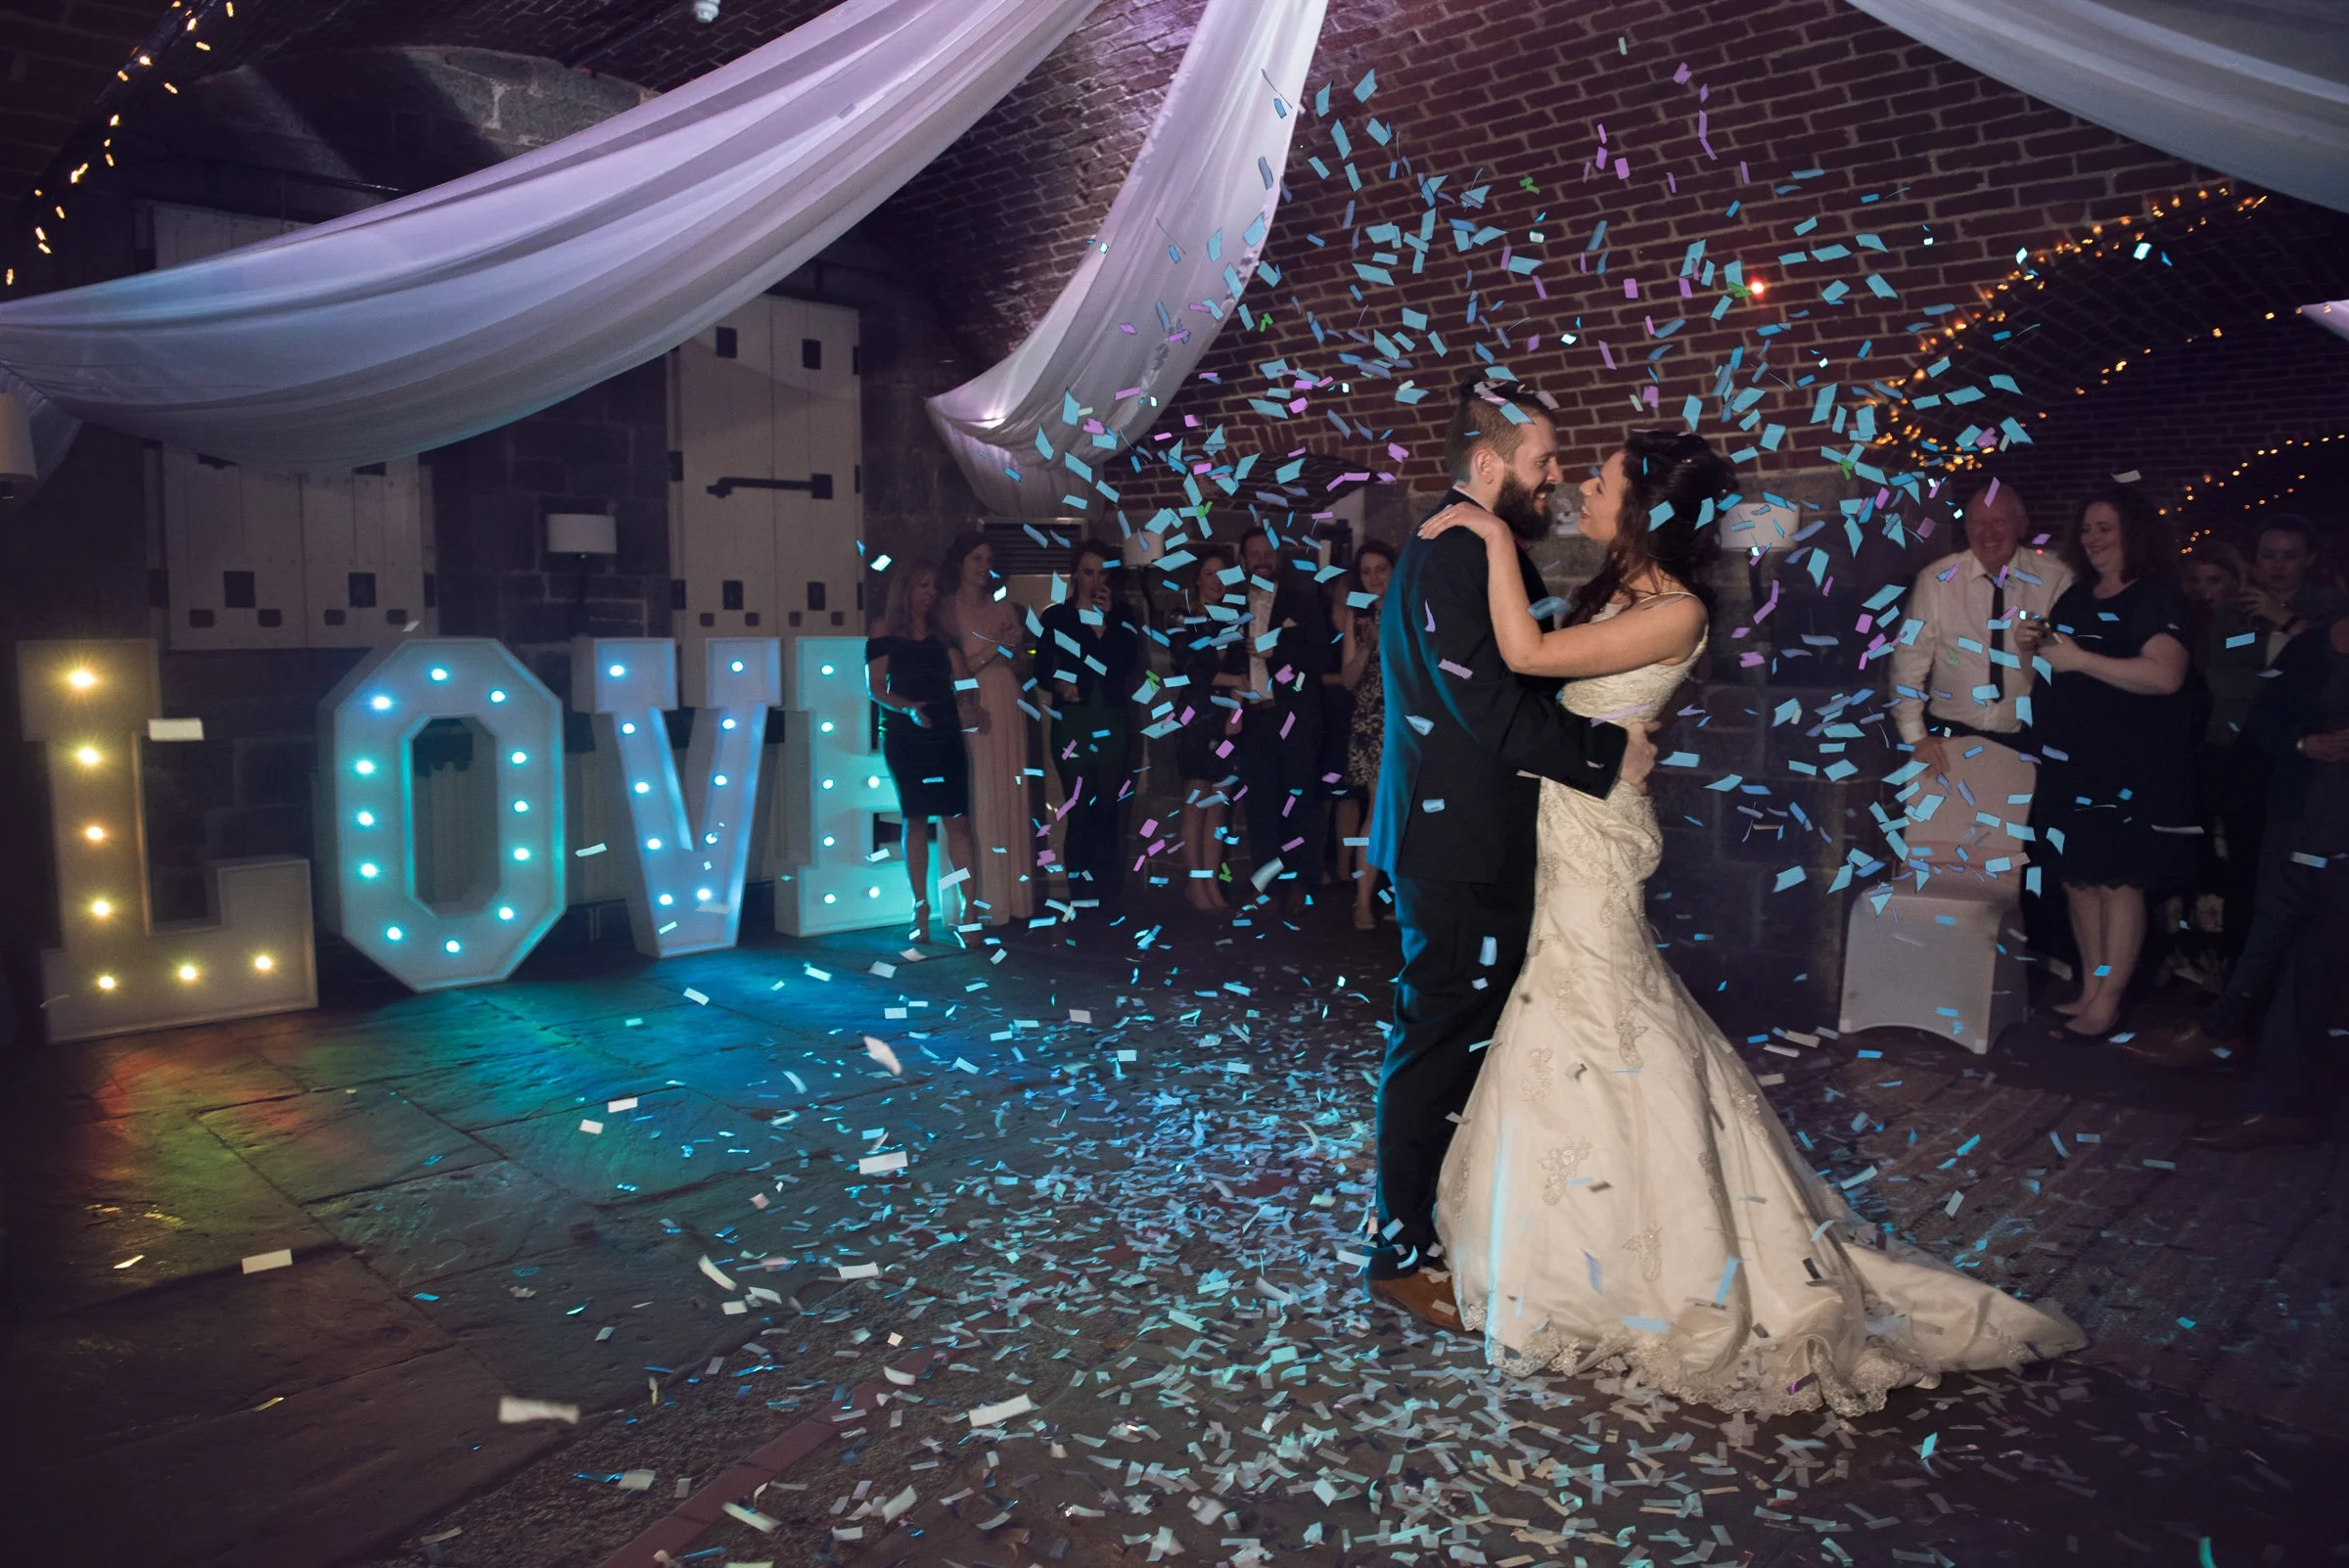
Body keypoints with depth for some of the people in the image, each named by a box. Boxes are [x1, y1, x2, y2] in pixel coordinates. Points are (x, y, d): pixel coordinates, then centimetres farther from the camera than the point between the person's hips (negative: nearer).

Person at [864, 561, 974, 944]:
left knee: (958, 819, -4)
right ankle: (920, 906, 9)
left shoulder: (943, 631, 12)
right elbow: (876, 687, -3)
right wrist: (908, 708, -20)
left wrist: (966, 707, -16)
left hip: (946, 734, 2)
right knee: (915, 821, 2)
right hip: (904, 736, -2)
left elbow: (960, 677, 4)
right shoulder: (885, 629, 4)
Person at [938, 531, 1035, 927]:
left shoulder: (1003, 608, 14)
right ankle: (983, 900, -2)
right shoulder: (947, 611, 0)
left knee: (1011, 798, 4)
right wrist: (988, 653, -13)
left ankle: (1012, 894, 10)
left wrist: (1011, 650, -2)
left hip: (1007, 708, 5)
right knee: (980, 799, -6)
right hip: (971, 711, -5)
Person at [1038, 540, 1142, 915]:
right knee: (1079, 810, -3)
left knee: (1111, 808, -3)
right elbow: (1043, 667, 4)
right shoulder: (1056, 616, 7)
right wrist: (1060, 685, -16)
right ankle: (1080, 896, 5)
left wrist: (1105, 621, -7)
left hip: (1113, 724, 1)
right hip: (1072, 723, -1)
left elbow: (1128, 665, -3)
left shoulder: (1122, 615, 11)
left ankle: (1111, 894, 3)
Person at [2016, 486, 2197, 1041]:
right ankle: (2089, 988, 21)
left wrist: (2079, 659, -21)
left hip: (2129, 768, -7)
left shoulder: (2158, 595, -7)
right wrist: (2032, 646, 5)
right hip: (2069, 761, 7)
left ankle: (2107, 1002, 4)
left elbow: (2165, 675, -22)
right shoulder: (2075, 596, 15)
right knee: (2077, 878, 10)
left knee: (2118, 881, -3)